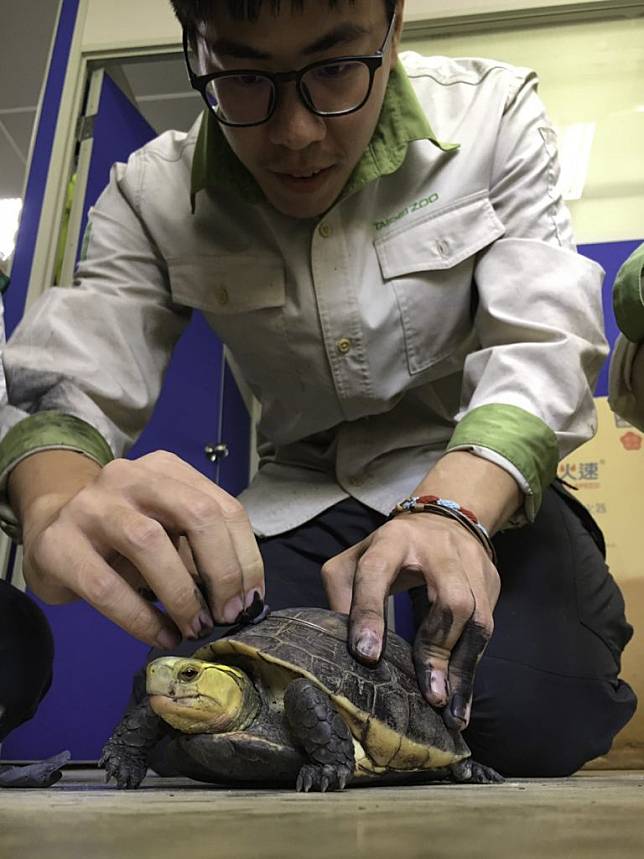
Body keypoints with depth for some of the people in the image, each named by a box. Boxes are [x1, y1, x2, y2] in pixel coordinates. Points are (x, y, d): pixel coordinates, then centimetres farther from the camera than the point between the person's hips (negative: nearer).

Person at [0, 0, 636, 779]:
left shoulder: (492, 114, -9)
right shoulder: (154, 197, -6)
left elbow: (542, 343, -16)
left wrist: (452, 511, -36)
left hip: (485, 480, -1)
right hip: (302, 499, 2)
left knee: (527, 718, -27)